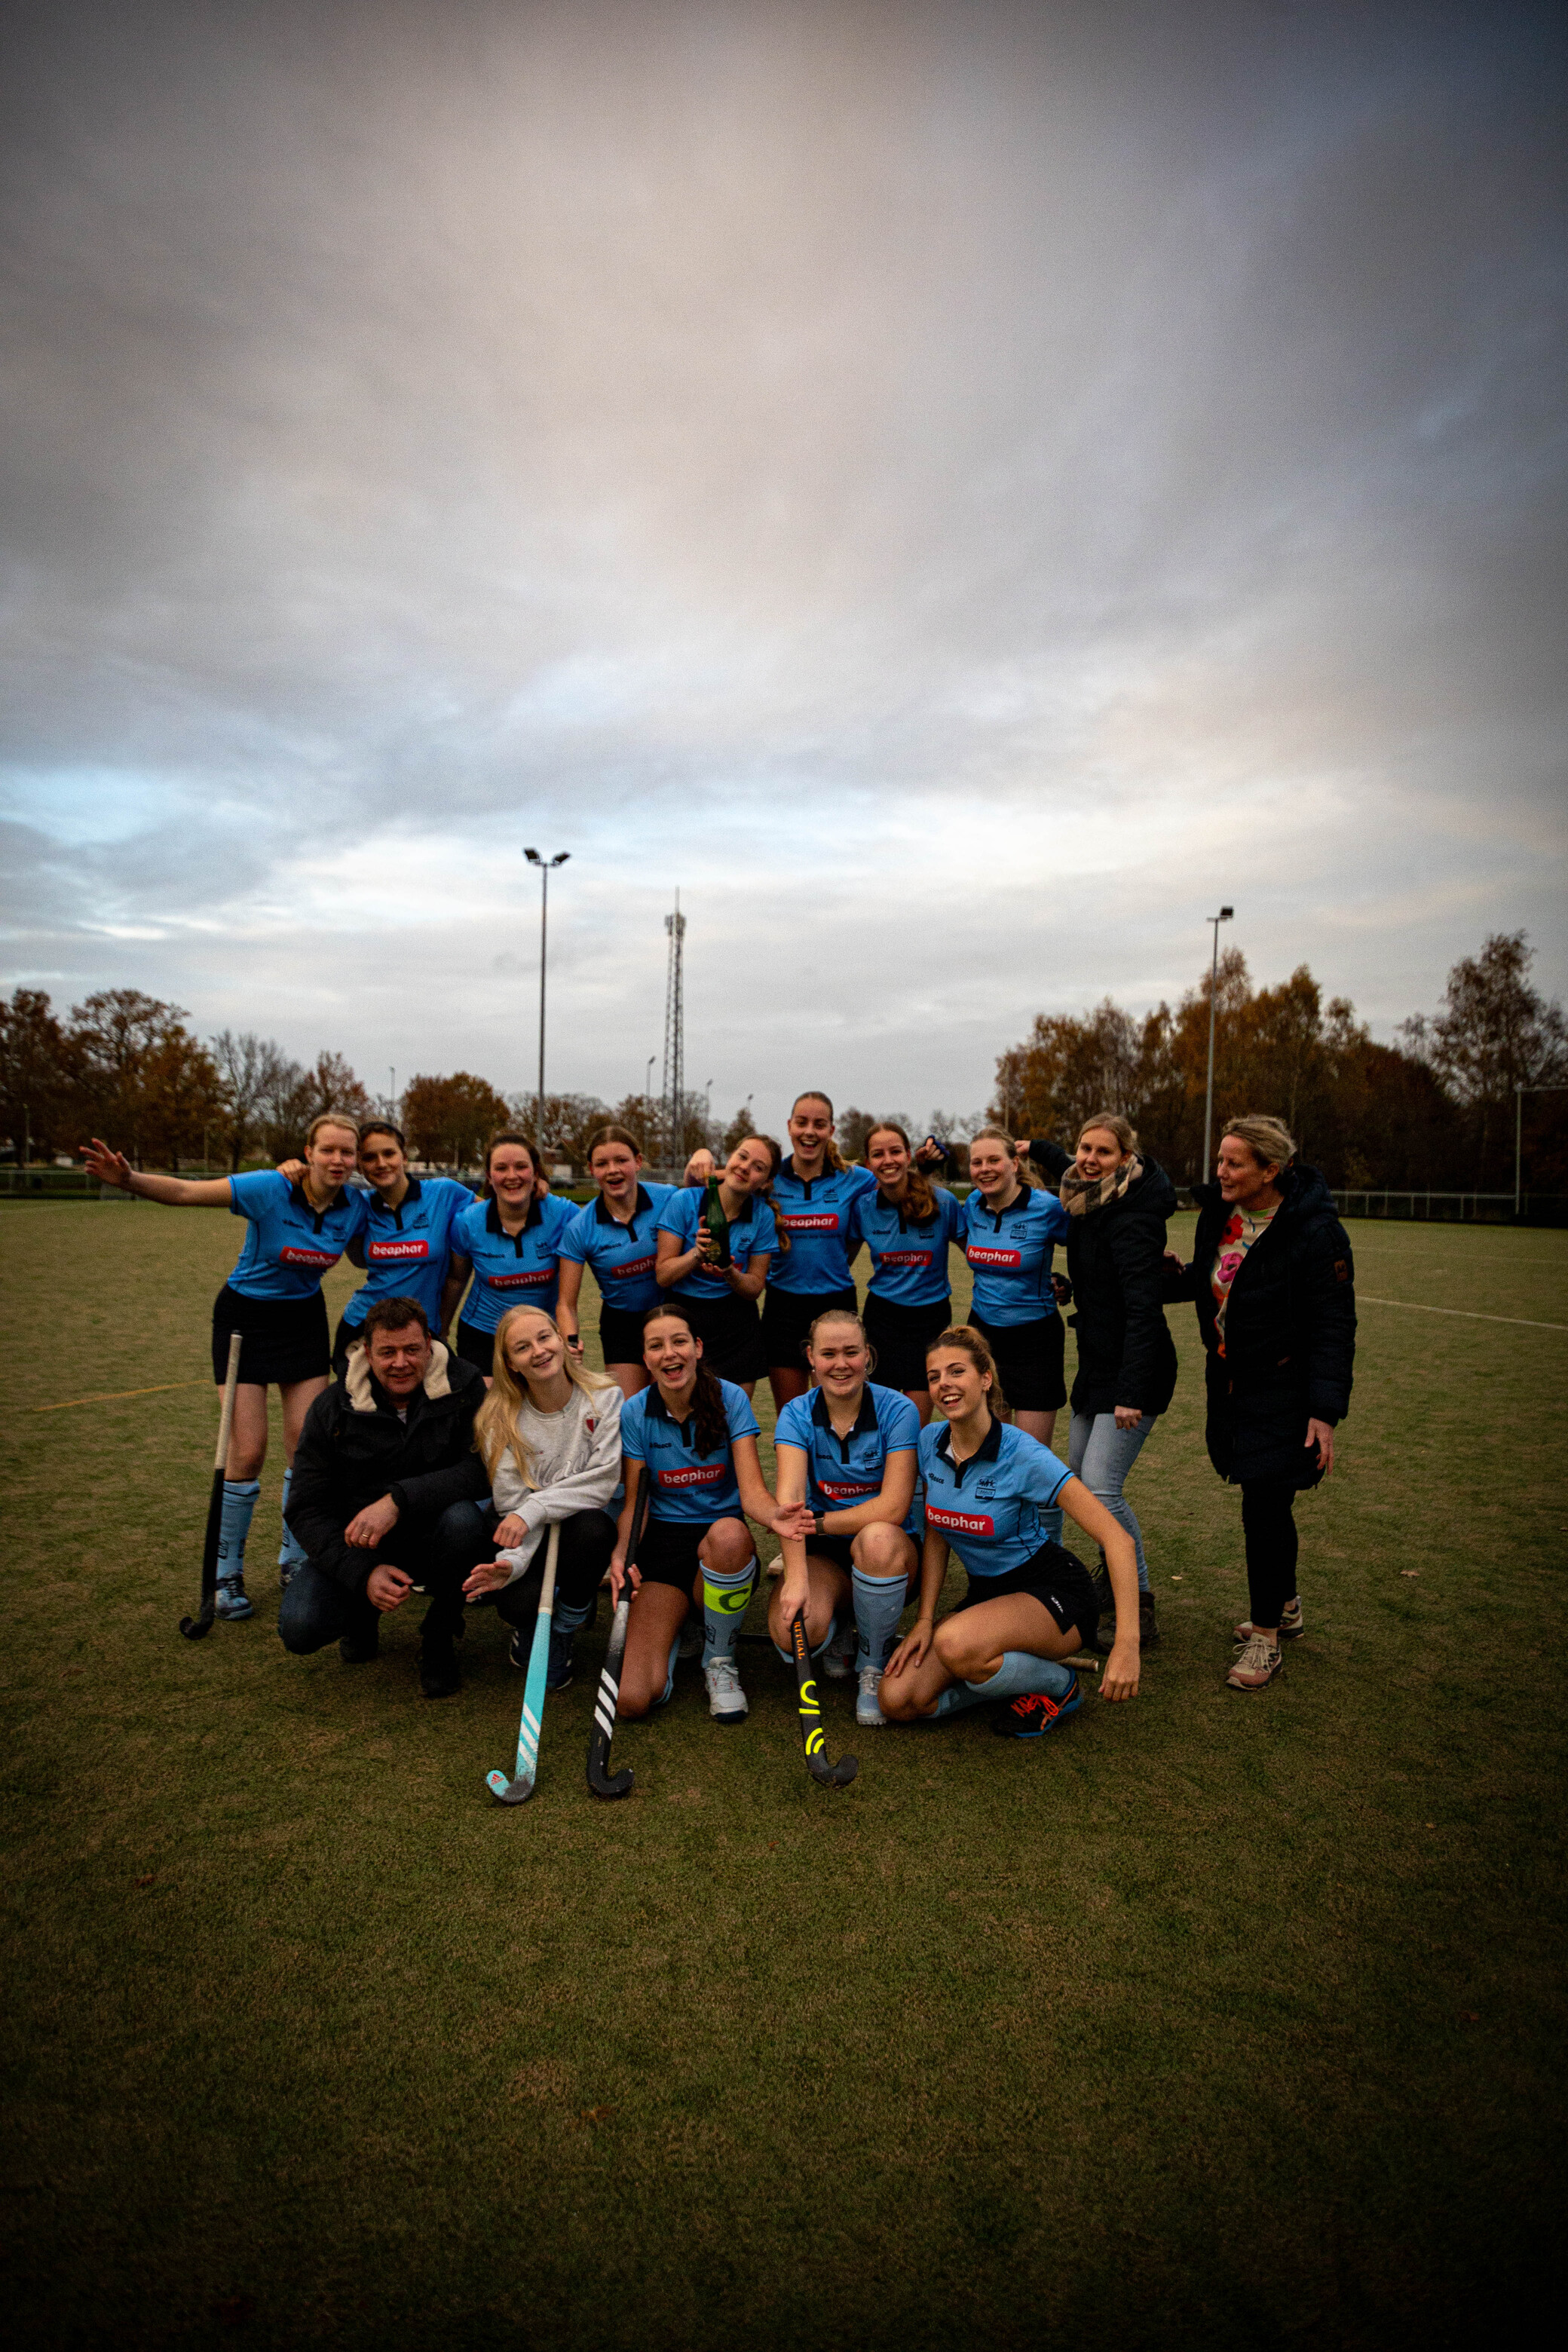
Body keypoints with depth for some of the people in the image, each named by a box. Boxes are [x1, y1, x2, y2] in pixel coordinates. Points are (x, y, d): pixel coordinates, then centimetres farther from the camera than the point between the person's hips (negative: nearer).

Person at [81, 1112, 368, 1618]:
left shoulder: (355, 1207, -10)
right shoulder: (270, 1189, -23)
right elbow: (183, 1192, -28)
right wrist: (130, 1179, -45)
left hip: (304, 1319, 4)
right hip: (245, 1317, -3)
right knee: (247, 1453, -7)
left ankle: (294, 1558, 24)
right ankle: (227, 1572, 14)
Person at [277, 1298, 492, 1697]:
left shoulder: (463, 1387, -12)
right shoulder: (332, 1408, -8)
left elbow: (481, 1467, -24)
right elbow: (308, 1509, -9)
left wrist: (399, 1499, -37)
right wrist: (363, 1573, -24)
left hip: (429, 1537, -1)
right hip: (355, 1544, 1)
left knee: (463, 1519, -35)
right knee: (299, 1628, -23)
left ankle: (439, 1637, -5)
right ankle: (363, 1613, 17)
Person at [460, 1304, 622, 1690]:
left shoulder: (604, 1397, -8)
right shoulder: (500, 1420, -6)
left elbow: (603, 1479, -16)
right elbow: (514, 1507, -11)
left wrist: (533, 1509, -25)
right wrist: (511, 1563, -31)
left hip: (587, 1531, 0)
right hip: (534, 1540, 0)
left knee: (590, 1526, -35)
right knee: (519, 1603, -30)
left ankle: (565, 1630, -5)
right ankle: (530, 1628, 13)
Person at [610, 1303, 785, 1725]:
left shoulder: (730, 1399, -9)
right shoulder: (634, 1413, -4)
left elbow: (752, 1491, -16)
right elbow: (633, 1503, -1)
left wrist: (776, 1516, -40)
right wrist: (620, 1555, -23)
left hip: (723, 1546, 0)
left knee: (728, 1533, -42)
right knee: (633, 1698, -18)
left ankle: (720, 1661, -11)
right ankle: (676, 1626, 18)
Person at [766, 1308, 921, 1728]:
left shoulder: (897, 1410, -12)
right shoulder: (797, 1414, -6)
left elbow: (893, 1507, -19)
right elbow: (790, 1496, -21)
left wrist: (821, 1523, -22)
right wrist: (796, 1575, -35)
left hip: (888, 1550, -1)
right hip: (822, 1554, 1)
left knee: (876, 1539, -37)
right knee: (791, 1630, -28)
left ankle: (874, 1667, -9)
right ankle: (836, 1631, 12)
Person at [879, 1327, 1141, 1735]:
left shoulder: (1022, 1455, -23)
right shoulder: (930, 1444, -5)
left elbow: (1117, 1540, -25)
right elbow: (936, 1537, 7)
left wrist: (1127, 1644, -32)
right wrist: (924, 1620, -3)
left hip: (1055, 1594, -6)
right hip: (987, 1592, 6)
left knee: (956, 1644, -35)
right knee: (897, 1701, -11)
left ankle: (1057, 1682, -4)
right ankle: (1008, 1675, 11)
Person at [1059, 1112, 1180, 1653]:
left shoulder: (1131, 1218, -21)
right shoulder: (1086, 1205, 6)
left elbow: (1144, 1308, -25)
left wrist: (1132, 1392, -27)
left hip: (1133, 1369, -10)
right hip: (1097, 1364, 10)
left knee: (1100, 1488, -12)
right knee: (1079, 1476, 17)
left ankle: (1141, 1613, 3)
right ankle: (1115, 1576, 37)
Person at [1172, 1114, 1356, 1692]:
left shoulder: (1315, 1231, -18)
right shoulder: (1217, 1212, 2)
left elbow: (1333, 1327, -17)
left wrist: (1325, 1412, -20)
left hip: (1283, 1389, -6)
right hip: (1230, 1380, 6)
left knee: (1264, 1508, -5)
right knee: (1266, 1503, 18)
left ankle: (1266, 1638, 12)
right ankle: (1285, 1606, 38)